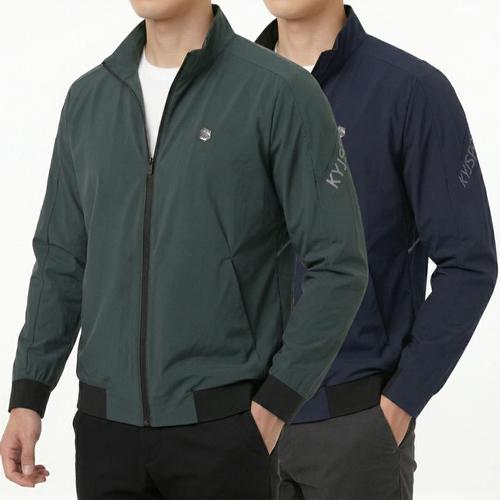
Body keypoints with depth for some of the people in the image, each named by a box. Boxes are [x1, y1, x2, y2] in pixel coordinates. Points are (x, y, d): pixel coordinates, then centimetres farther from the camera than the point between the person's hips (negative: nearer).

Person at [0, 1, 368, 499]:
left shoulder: (281, 92, -9)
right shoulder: (89, 98, 8)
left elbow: (338, 267, -9)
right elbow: (62, 260, 13)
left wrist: (274, 406, -11)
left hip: (222, 426, -4)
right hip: (106, 425, 5)